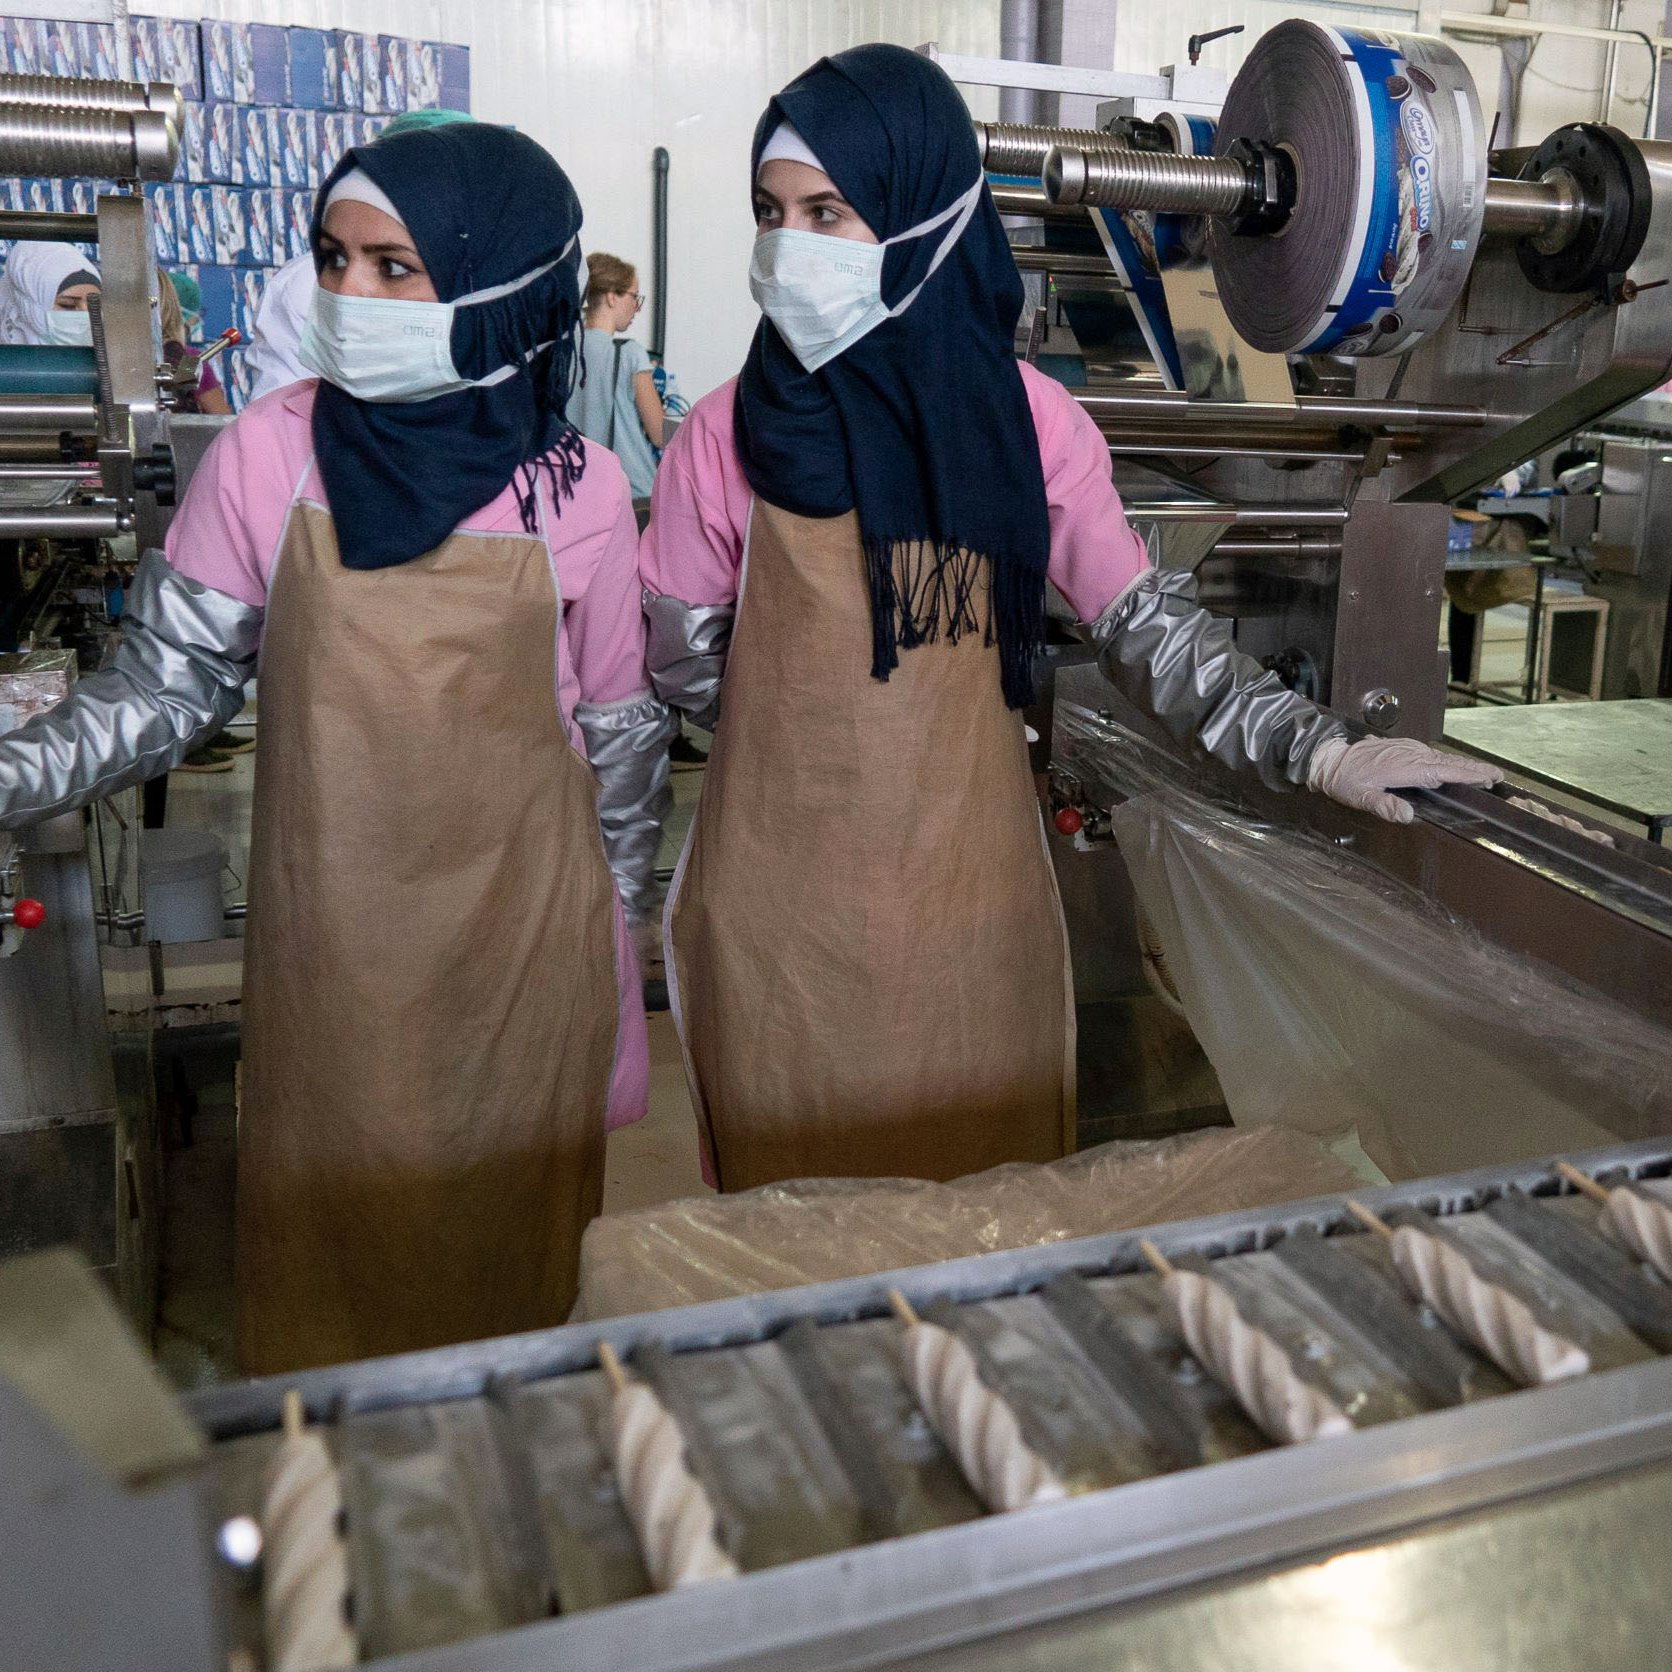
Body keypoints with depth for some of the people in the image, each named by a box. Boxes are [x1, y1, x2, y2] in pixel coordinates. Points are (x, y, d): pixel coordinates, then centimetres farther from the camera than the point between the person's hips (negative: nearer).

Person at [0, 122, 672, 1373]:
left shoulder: (577, 487, -6)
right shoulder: (269, 456, -7)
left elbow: (618, 731, 3)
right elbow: (171, 681, 0)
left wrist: (617, 939, 8)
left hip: (522, 940, 0)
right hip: (333, 937, 1)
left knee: (513, 1240, 12)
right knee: (333, 1235, 12)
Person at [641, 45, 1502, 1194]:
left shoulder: (1027, 422, -4)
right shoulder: (731, 435, -6)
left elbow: (1147, 625, -1)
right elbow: (682, 664, 3)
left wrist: (1319, 752, -10)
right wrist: (832, 731, 1)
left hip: (975, 905, 1)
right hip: (785, 919, -1)